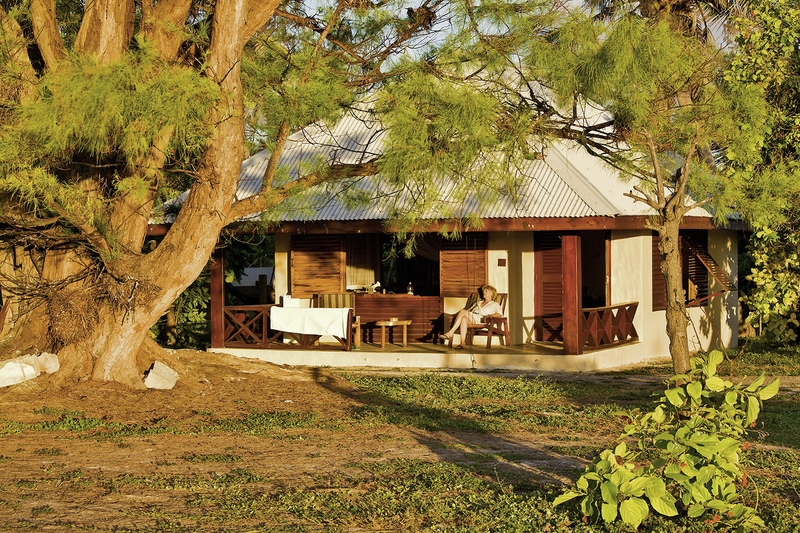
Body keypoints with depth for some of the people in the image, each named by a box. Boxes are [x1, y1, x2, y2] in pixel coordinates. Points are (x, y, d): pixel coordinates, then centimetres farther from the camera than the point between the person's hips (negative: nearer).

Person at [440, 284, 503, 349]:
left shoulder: (495, 304, 20)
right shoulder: (478, 303, 38)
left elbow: (499, 314, 3)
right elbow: (469, 310, 30)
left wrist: (490, 315, -16)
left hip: (480, 320, -5)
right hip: (470, 318, 5)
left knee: (463, 312, -31)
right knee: (464, 318, -34)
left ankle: (450, 333, -35)